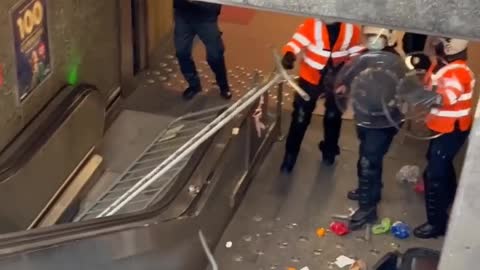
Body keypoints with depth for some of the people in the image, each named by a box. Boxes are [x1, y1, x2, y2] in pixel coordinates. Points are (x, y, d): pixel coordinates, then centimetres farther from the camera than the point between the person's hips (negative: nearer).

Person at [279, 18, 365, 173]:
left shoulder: (351, 29, -11)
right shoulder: (312, 23, -19)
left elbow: (356, 52, 1)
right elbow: (297, 41, -23)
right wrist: (289, 54, -43)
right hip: (310, 77, -3)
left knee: (333, 116, 22)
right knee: (300, 117, 3)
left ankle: (329, 150, 46)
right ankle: (290, 155, 18)